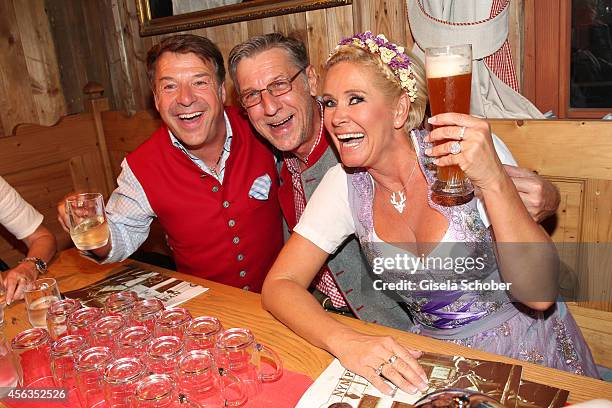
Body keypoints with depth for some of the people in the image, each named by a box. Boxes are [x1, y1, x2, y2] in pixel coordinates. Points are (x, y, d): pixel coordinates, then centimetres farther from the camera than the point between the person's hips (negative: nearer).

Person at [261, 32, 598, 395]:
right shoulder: (344, 184, -9)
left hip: (529, 350, 1)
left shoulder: (469, 155, -19)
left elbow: (539, 295, -21)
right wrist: (345, 342, -28)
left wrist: (493, 179, -35)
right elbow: (279, 284, -11)